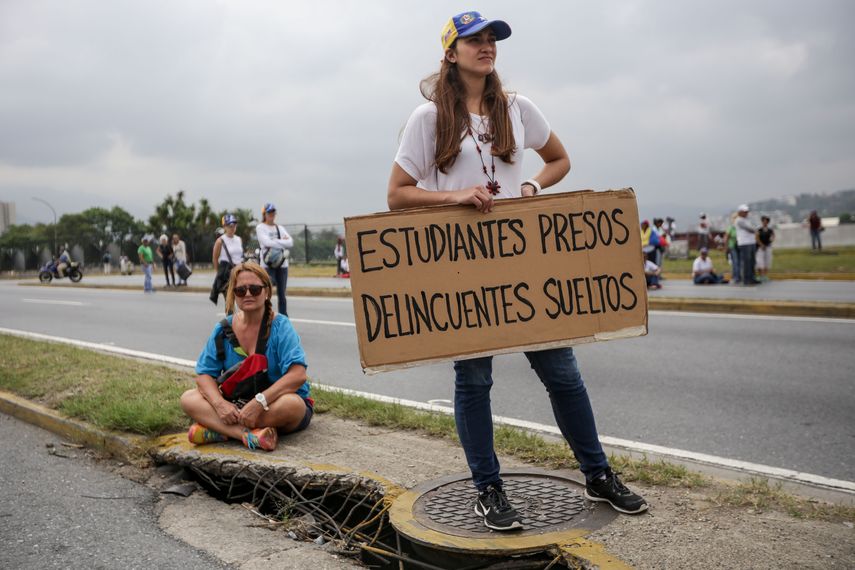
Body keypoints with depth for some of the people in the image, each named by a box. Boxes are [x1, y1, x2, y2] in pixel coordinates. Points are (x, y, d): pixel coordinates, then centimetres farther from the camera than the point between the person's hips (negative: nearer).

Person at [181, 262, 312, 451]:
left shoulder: (280, 326, -12)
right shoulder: (223, 329, 0)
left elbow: (298, 374, -24)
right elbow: (204, 373, -2)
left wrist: (260, 402, -32)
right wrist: (219, 403, -22)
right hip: (237, 404, 4)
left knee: (291, 404, -37)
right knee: (188, 399, -16)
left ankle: (217, 430, -22)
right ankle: (250, 435, -33)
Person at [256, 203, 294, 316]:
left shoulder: (280, 228, 16)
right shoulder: (260, 228, 3)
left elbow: (290, 242, 2)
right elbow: (267, 242, -14)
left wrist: (275, 243, -9)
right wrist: (283, 242, -8)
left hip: (282, 264, 4)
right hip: (268, 264, -4)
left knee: (281, 294, 8)